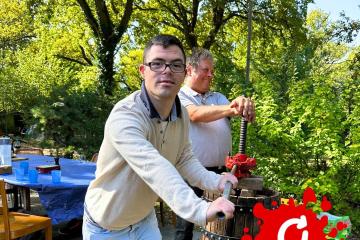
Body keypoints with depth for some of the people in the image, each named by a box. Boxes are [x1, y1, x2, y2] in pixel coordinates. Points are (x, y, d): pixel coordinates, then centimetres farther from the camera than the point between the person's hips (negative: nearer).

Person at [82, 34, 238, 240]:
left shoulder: (182, 115, -7)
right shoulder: (125, 116, -32)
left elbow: (184, 159, 1)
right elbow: (155, 168, -46)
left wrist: (214, 181, -18)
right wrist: (200, 209, -59)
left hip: (145, 219, 6)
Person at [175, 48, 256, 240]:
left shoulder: (218, 98, 17)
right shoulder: (179, 96, -2)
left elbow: (233, 112, -2)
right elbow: (195, 114, -22)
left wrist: (245, 105, -27)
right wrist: (231, 108, -37)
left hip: (220, 171, 6)